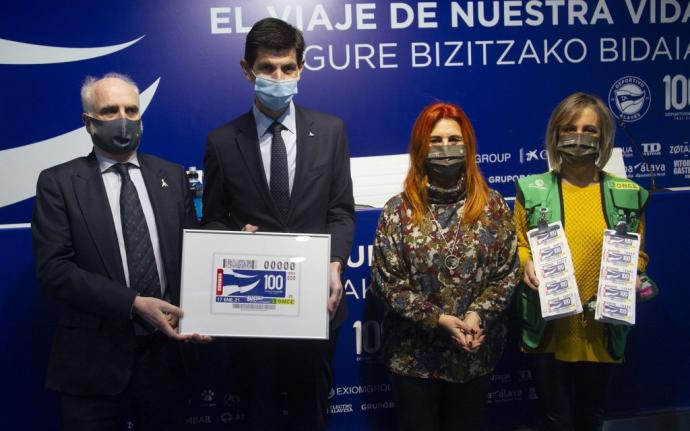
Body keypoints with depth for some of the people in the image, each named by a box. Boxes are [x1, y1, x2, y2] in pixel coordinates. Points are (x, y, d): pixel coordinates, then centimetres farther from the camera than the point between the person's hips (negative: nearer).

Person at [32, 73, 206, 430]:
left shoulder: (172, 176, 9)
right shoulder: (58, 183, -2)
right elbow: (53, 269, -10)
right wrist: (133, 303, -19)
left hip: (165, 352, 3)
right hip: (94, 361, -3)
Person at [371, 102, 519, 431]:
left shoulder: (492, 206, -1)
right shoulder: (398, 210, -5)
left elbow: (507, 273, -1)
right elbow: (385, 281, -9)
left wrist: (478, 314, -16)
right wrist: (438, 318, -16)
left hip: (476, 353, 2)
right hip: (414, 356, -1)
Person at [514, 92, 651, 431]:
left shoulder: (627, 194, 3)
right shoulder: (533, 190, -2)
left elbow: (638, 253, 10)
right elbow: (517, 245, 5)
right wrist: (526, 264, -16)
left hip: (601, 330, 2)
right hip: (547, 329, -2)